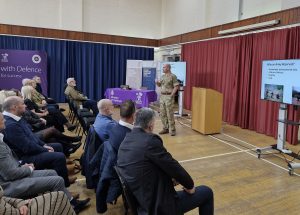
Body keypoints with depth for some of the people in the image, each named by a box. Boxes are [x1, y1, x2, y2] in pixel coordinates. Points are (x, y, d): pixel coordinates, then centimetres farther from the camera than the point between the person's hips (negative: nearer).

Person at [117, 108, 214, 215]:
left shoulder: (125, 141, 2)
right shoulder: (150, 141, -25)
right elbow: (173, 166, -17)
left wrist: (170, 177, 11)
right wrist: (190, 185, 1)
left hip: (142, 202, 8)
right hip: (159, 205, -8)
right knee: (206, 192, 8)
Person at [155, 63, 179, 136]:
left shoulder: (173, 76, -8)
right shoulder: (163, 76, 14)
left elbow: (176, 86, -12)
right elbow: (159, 85, 23)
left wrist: (171, 95, -16)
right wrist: (157, 82, 1)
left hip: (169, 96, -7)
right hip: (162, 96, 8)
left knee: (170, 114, -7)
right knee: (162, 113, 8)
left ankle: (173, 130, 1)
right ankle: (165, 128, 18)